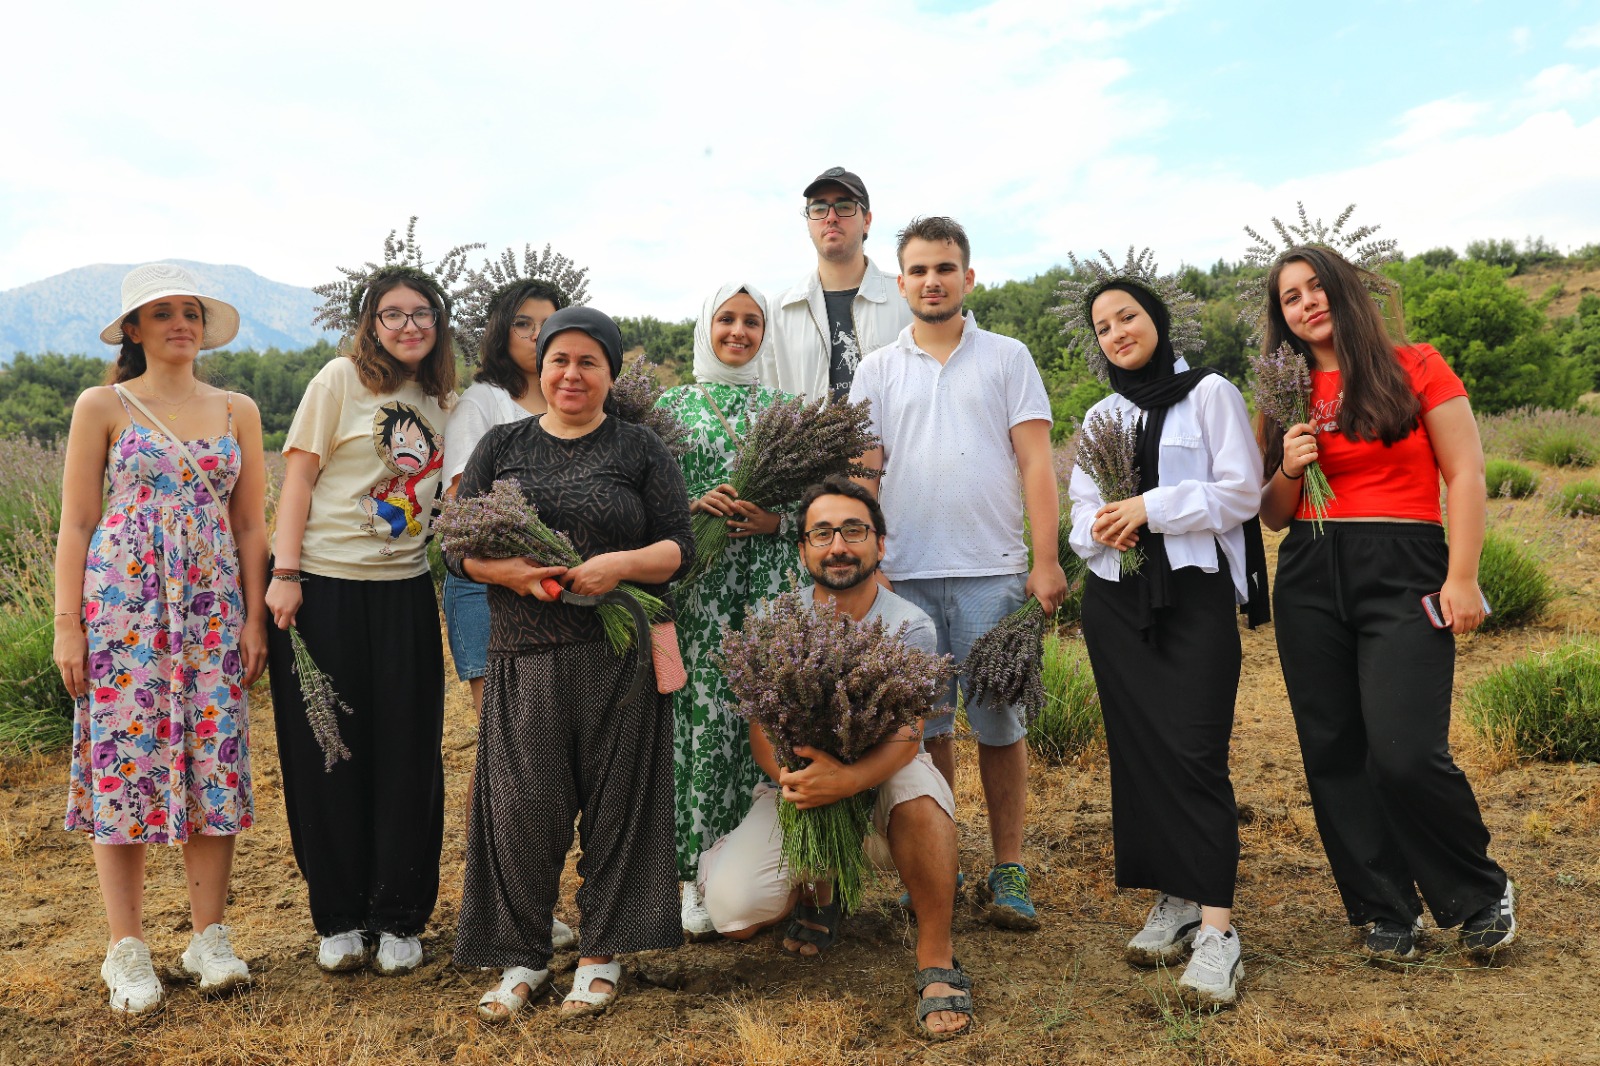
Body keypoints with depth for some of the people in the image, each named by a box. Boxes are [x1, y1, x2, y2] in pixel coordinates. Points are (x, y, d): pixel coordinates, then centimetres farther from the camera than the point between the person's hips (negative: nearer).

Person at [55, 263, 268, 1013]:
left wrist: (255, 618, 3)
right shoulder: (102, 406, 2)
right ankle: (126, 949, 12)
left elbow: (251, 524, 9)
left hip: (212, 607, 3)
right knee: (122, 762, 0)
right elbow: (76, 523, 1)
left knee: (215, 764, 3)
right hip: (122, 602, -2)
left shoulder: (237, 411, 9)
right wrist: (68, 625, -5)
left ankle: (208, 937, 15)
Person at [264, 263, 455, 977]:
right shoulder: (342, 379, -2)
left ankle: (398, 919, 18)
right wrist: (285, 573, -11)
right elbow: (298, 474, -5)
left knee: (406, 759, 5)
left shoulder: (439, 400, 11)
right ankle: (339, 919, 20)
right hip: (326, 589, -3)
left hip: (405, 594, 4)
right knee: (330, 756, 5)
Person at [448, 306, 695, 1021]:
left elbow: (679, 547, 3)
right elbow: (459, 546, 7)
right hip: (523, 659, 1)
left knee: (615, 800, 3)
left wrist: (621, 564, -16)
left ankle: (602, 954, 19)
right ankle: (520, 957, 19)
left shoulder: (640, 449, 7)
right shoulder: (501, 446, 13)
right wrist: (518, 573, -12)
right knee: (521, 806, 1)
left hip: (621, 659, -1)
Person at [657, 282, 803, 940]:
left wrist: (777, 519, -9)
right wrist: (695, 506, -12)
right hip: (696, 589, -1)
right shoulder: (672, 405, 11)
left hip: (767, 586, 1)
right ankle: (697, 876, 8)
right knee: (701, 719, -3)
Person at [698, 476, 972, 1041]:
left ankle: (937, 962, -20)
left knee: (918, 782, -37)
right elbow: (762, 732, -8)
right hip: (795, 789, 2)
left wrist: (849, 778, -45)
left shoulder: (910, 627, -10)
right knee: (731, 910, -20)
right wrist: (790, 777, -33)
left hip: (877, 784, -1)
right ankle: (815, 889, 16)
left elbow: (905, 739, -23)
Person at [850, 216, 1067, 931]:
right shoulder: (877, 371, 12)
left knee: (1000, 722, 2)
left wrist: (1046, 561, -7)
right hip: (907, 574, 2)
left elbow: (1035, 462, 1)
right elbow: (863, 471, 8)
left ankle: (1008, 871, 13)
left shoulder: (1008, 358, 8)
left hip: (992, 570, -1)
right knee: (926, 724, 7)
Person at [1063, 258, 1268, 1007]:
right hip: (1116, 599, 5)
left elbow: (1240, 492, -6)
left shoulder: (1209, 394, 1)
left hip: (1195, 593, -5)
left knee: (1195, 753, -12)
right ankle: (1173, 899, 14)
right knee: (1137, 751, 3)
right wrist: (1098, 528, -7)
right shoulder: (1100, 417, 16)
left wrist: (1152, 507, -16)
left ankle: (1216, 927, -11)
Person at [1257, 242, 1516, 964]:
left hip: (1402, 573, -4)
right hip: (1308, 580, 5)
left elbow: (1465, 475, -2)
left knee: (1406, 754, -13)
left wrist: (1462, 578, -10)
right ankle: (1385, 911, 21)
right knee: (1334, 755, 5)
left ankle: (1482, 894, 14)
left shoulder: (1415, 368, 3)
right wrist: (1288, 470, -5)